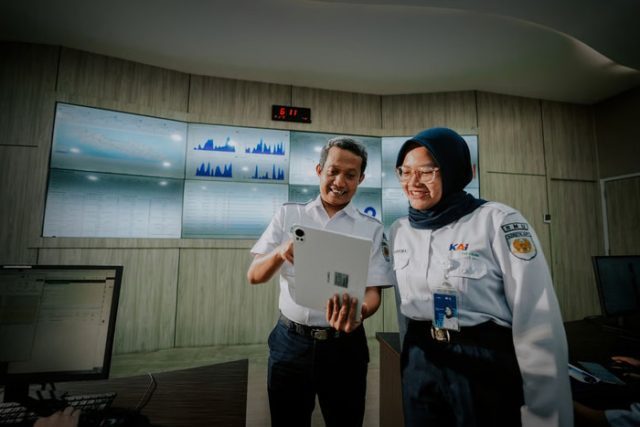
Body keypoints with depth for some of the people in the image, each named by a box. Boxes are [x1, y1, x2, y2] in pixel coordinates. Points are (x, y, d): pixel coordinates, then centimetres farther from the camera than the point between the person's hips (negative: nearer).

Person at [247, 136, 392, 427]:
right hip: (289, 342, 1)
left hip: (344, 346, 0)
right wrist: (281, 253, -26)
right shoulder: (288, 215, -2)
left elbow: (373, 291, -6)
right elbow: (254, 276, -5)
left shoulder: (371, 229, -4)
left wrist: (357, 315, -29)